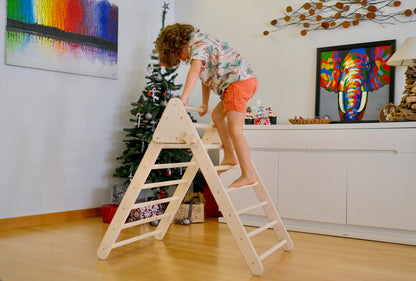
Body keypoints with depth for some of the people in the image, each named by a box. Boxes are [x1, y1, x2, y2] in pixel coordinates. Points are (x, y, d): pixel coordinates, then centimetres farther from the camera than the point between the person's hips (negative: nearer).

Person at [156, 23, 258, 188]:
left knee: (234, 130, -13)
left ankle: (248, 174, -14)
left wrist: (183, 99, -30)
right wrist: (205, 104, 25)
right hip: (246, 81, 11)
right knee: (217, 115, 19)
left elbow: (195, 71, -22)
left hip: (238, 80, -11)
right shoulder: (200, 43, 26)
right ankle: (229, 157, 19)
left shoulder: (197, 43, -5)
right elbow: (206, 77, 27)